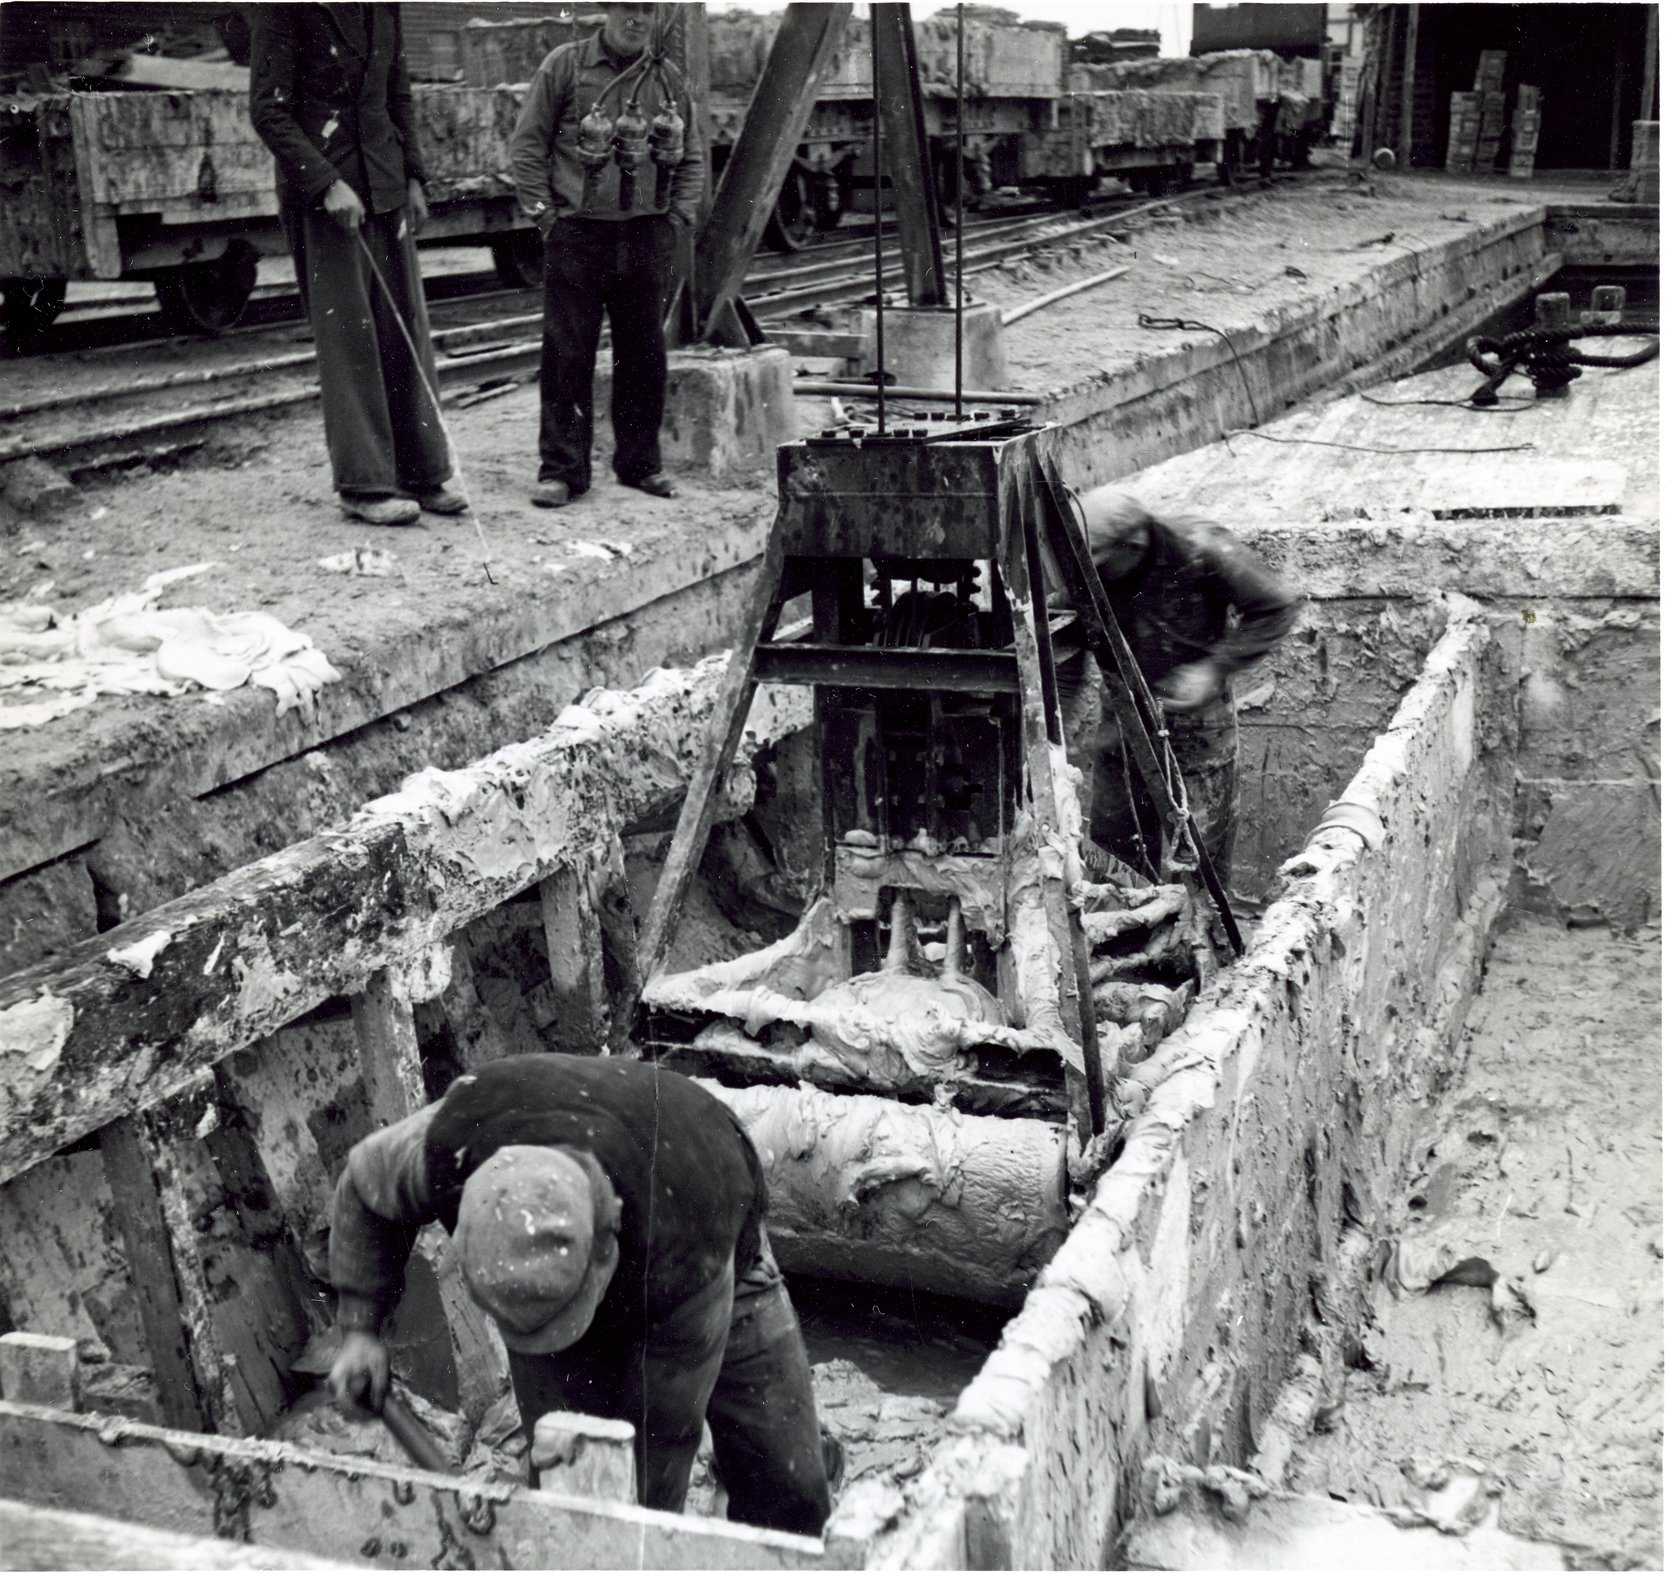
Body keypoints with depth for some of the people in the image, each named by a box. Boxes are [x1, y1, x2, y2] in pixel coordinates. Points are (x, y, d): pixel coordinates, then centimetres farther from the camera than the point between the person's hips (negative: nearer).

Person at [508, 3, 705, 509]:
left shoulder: (668, 78, 10)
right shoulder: (563, 66, -1)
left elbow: (693, 157, 18)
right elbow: (526, 145, 0)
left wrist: (677, 218, 7)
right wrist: (544, 215, -5)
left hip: (648, 238, 4)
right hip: (576, 237, -3)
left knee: (644, 353, 8)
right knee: (567, 353, -2)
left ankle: (641, 462, 20)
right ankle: (561, 469, 5)